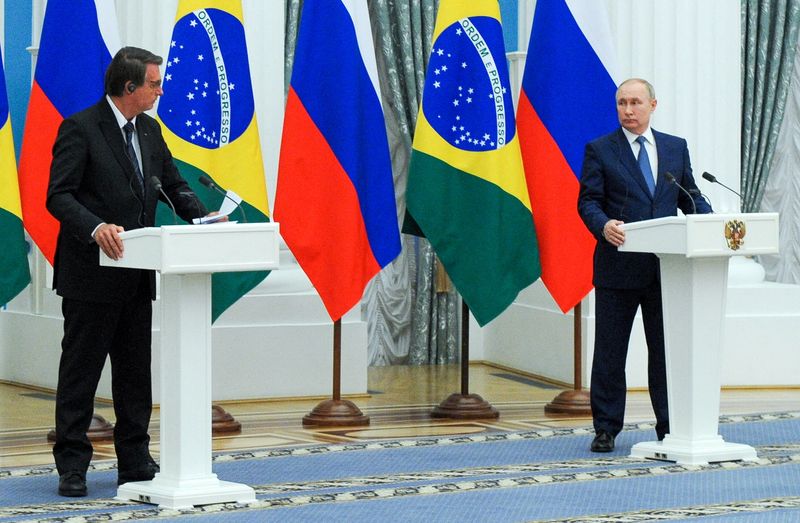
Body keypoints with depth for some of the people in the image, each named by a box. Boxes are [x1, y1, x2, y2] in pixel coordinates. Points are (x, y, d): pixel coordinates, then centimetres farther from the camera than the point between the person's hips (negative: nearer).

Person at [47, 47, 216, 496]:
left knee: (136, 370, 11)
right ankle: (73, 466, 3)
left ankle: (135, 462, 18)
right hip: (92, 274, -7)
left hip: (137, 274, 7)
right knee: (81, 370, -1)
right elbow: (59, 196, -17)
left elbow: (175, 184, 17)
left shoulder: (149, 130, 11)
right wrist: (96, 227, -33)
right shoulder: (80, 129, -11)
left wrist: (203, 217, -2)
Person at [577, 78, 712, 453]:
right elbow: (588, 201, -3)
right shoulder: (599, 150, 3)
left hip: (665, 267, 3)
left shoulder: (676, 148, 13)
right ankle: (605, 430, 9)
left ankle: (670, 428, 12)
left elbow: (690, 197, 13)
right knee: (609, 352, 2)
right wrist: (603, 225, -24)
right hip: (618, 267, -2)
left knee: (667, 350, 6)